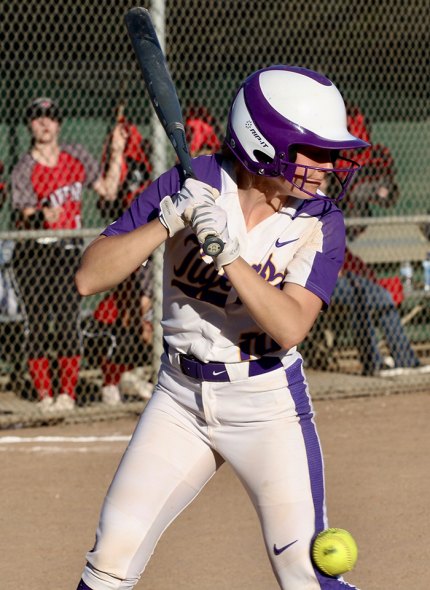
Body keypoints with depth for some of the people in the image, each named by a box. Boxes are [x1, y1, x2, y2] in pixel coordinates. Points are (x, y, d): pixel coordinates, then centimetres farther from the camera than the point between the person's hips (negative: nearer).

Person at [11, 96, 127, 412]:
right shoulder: (24, 169, -5)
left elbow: (108, 190, 13)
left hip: (68, 251, 2)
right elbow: (26, 217, -14)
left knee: (68, 322, -4)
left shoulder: (77, 157, 7)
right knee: (39, 323, -3)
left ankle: (67, 393, 0)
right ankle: (44, 394, 3)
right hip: (33, 253, -2)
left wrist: (117, 152, 6)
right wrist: (42, 216, -36)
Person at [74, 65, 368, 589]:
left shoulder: (319, 224, -8)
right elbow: (89, 278, -12)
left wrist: (228, 252, -31)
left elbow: (290, 327, -22)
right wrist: (168, 222, -24)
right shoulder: (191, 186, -8)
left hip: (268, 406, -1)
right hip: (180, 396, 1)